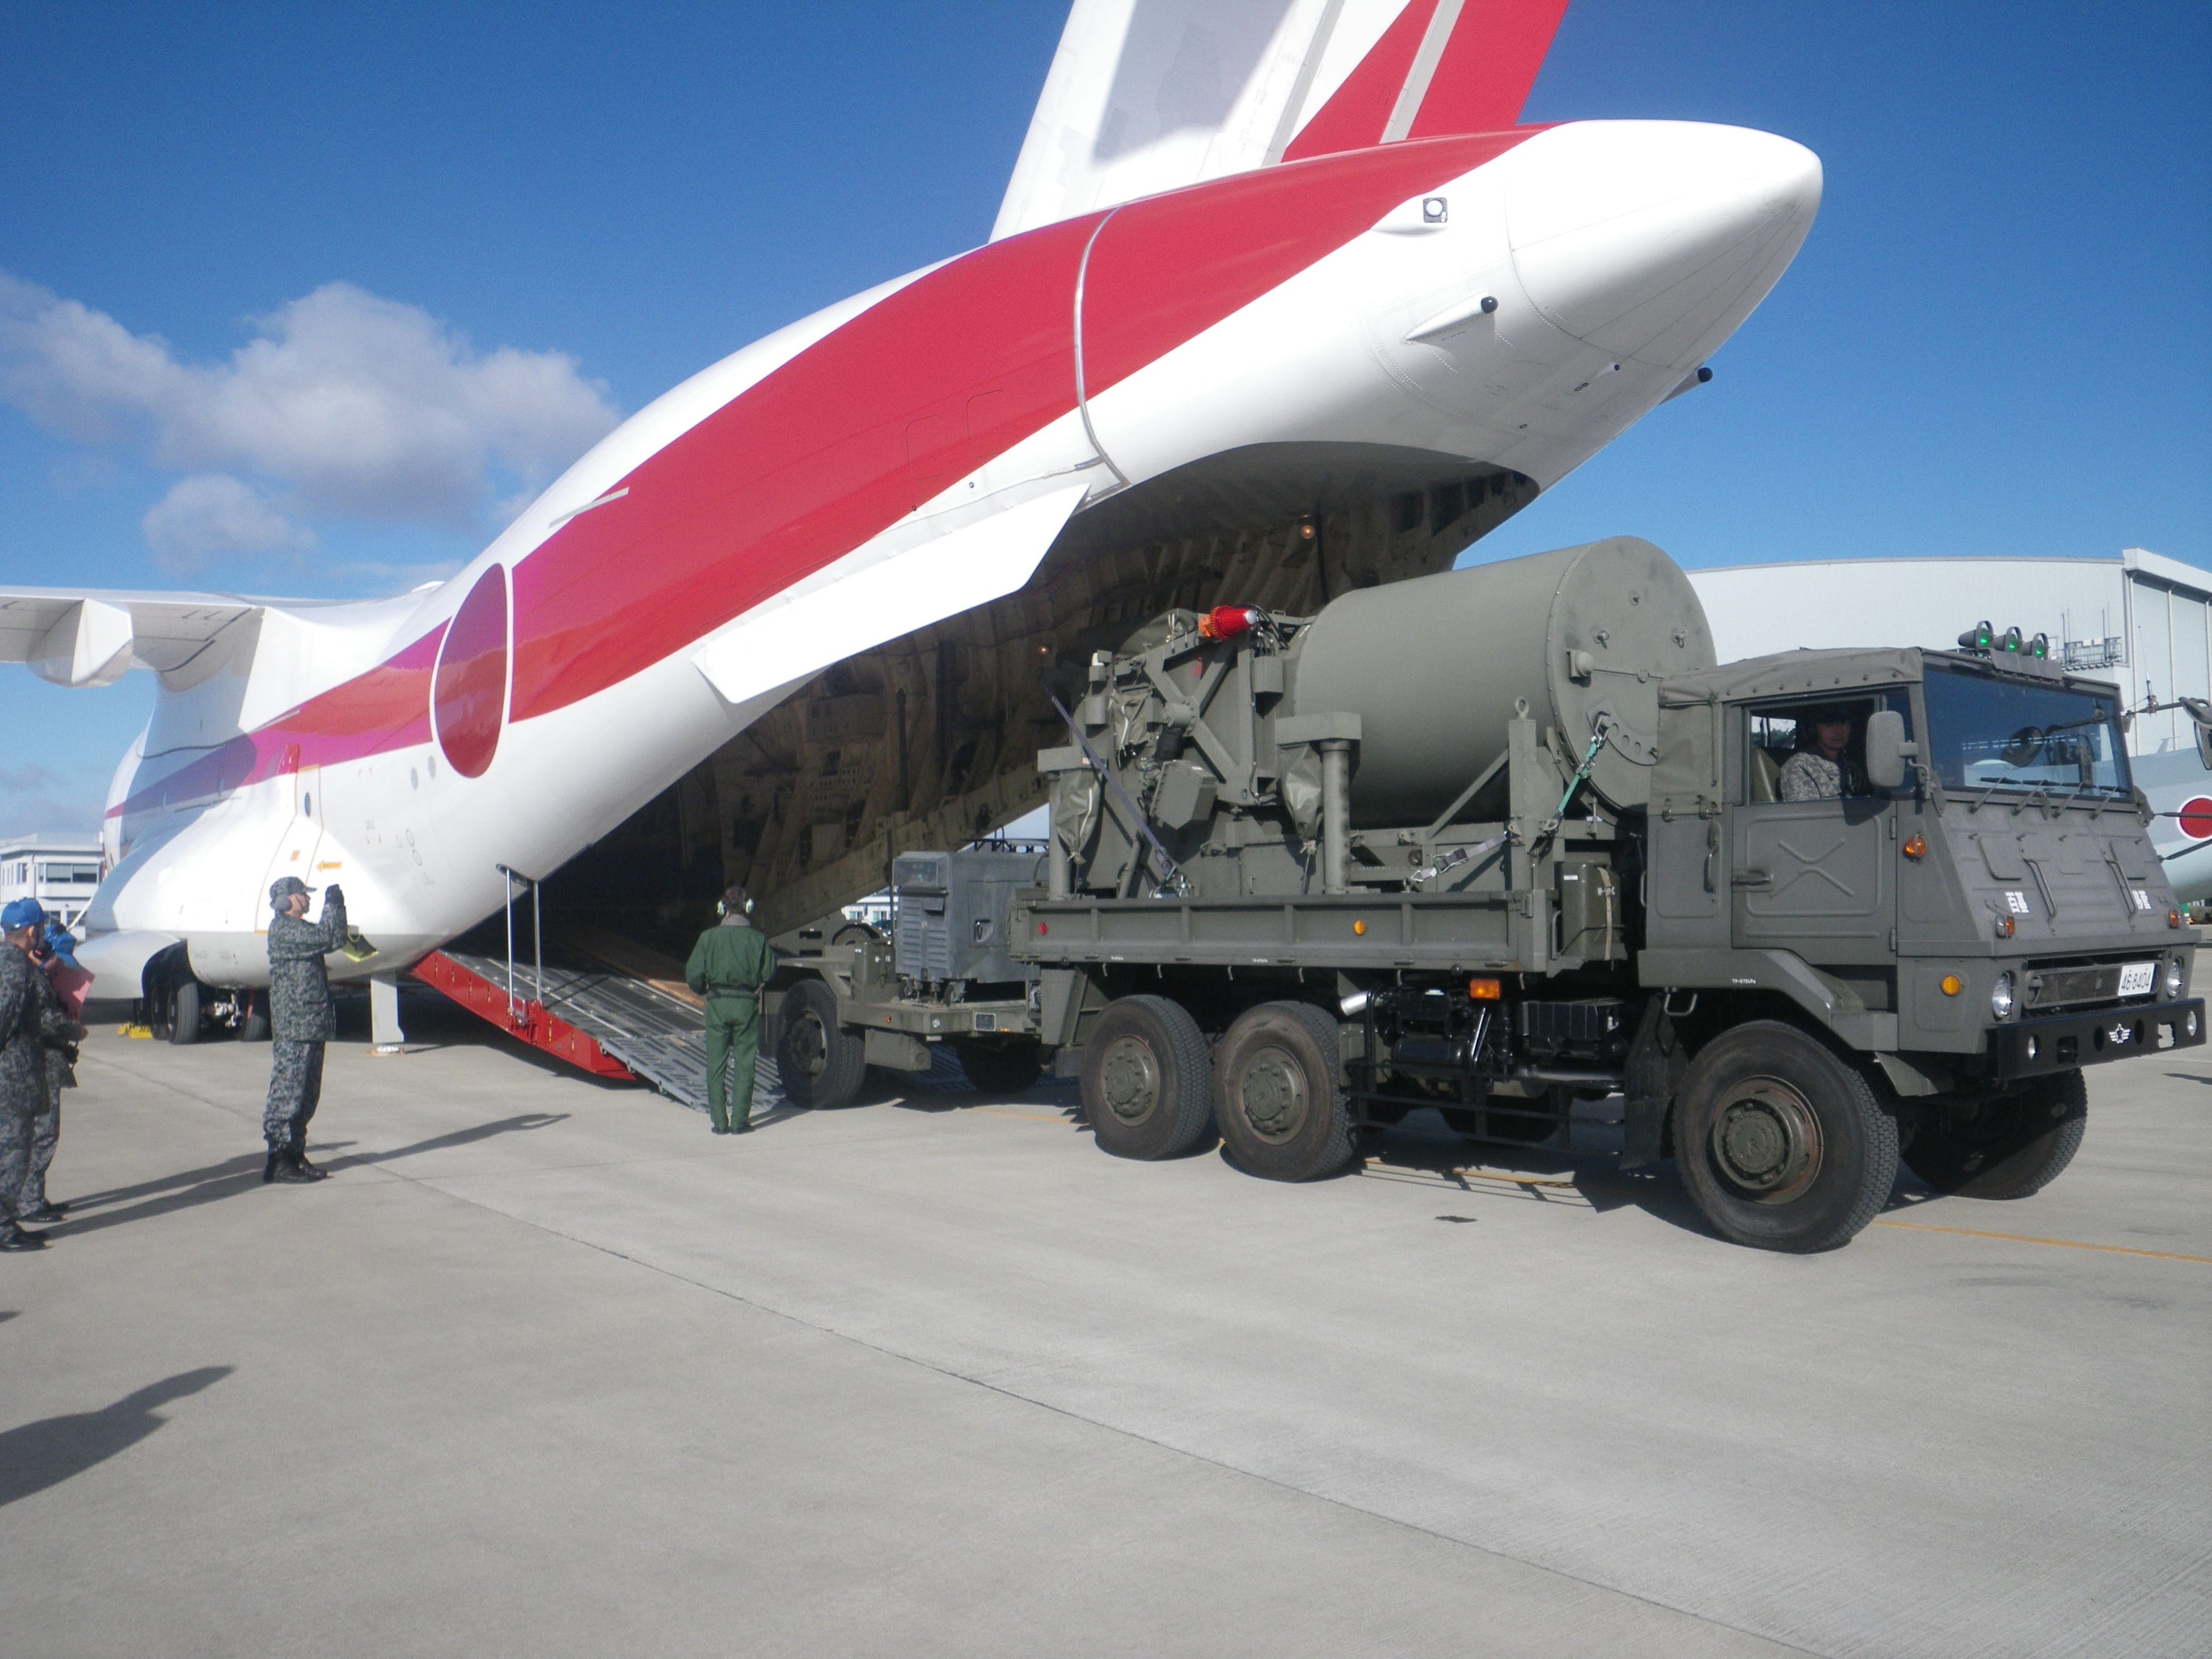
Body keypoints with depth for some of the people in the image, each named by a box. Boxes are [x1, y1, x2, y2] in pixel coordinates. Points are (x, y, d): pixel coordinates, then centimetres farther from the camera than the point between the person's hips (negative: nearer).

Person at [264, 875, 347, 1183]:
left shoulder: (299, 928, 20)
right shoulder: (284, 930, -12)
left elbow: (335, 940, 19)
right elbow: (327, 937, -20)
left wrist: (336, 906, 11)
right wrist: (333, 905, -8)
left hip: (311, 1028, 10)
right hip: (294, 1030, -10)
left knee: (307, 1096, 13)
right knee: (287, 1094, -7)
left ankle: (295, 1155, 20)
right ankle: (279, 1161, -5)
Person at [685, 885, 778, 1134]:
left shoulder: (709, 937, -2)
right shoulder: (756, 938, -2)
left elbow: (693, 975, -4)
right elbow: (769, 973, -2)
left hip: (717, 1004, 0)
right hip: (747, 1004, 0)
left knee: (716, 1064, 8)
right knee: (744, 1064, 6)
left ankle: (719, 1121, 9)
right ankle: (739, 1121, 6)